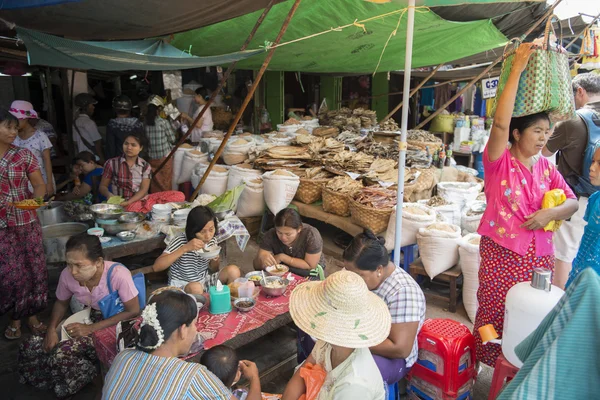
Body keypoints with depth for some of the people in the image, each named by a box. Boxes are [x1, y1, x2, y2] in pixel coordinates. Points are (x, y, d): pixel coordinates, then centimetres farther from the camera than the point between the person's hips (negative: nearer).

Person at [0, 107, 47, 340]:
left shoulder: (24, 155, -1)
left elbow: (39, 184, -2)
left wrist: (36, 199, -22)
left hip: (27, 222, 1)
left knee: (33, 268, 7)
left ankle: (32, 315, 22)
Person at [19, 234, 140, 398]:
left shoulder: (118, 274, -30)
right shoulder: (67, 275, -14)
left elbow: (133, 311, -25)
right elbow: (61, 303, 6)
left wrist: (91, 328, -28)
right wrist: (51, 329, -11)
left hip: (114, 325, -5)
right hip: (86, 320, 6)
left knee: (61, 354, -23)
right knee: (31, 347, -7)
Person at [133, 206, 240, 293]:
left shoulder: (212, 240, -5)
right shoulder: (180, 241, -20)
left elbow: (213, 271, 8)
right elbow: (156, 267, -29)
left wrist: (215, 261, -17)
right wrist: (185, 248, -35)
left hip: (204, 281, 5)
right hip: (181, 285, -4)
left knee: (233, 271, -18)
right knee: (195, 288, -38)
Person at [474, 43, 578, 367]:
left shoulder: (546, 168, 9)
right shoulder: (499, 161, -8)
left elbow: (572, 202, 10)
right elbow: (500, 122, -23)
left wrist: (551, 213, -13)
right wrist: (517, 69, -21)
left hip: (539, 255, 5)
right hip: (500, 253, -5)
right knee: (495, 313, 5)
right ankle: (487, 365, 27)